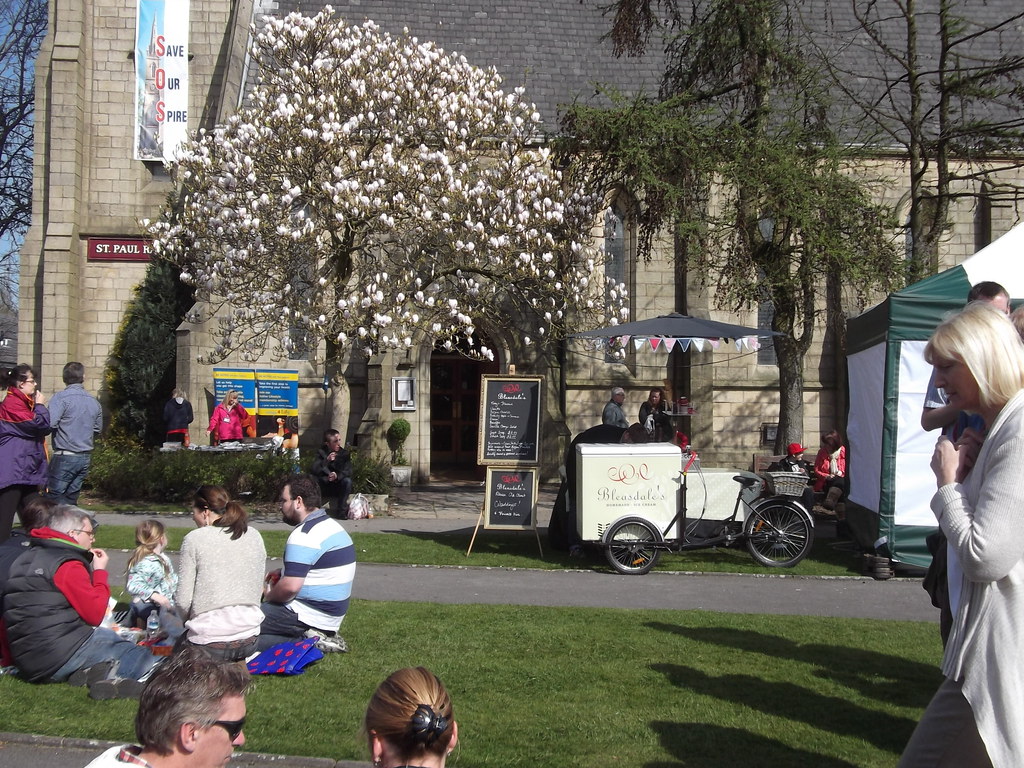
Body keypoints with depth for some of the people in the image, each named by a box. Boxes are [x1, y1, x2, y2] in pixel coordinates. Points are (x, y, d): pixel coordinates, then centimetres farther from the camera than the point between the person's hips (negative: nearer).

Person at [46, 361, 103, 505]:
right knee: (71, 499, 13)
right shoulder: (94, 401, 8)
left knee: (53, 498, -4)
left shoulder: (61, 397, -11)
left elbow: (50, 423, -20)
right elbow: (98, 429, 17)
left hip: (64, 457, -6)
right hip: (86, 457, 6)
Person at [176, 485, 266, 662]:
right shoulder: (254, 536, 4)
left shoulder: (194, 539, -8)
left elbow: (183, 600, -8)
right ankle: (237, 662, 14)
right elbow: (258, 590, 8)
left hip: (208, 642, -5)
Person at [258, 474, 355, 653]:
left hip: (308, 617, -10)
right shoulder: (333, 526, 10)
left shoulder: (303, 536, -21)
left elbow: (291, 587, -26)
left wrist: (269, 596, -6)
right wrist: (282, 573, 13)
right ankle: (315, 636, 8)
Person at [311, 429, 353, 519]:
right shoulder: (321, 452, -5)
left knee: (347, 481, -30)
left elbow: (348, 471, -14)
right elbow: (314, 470, -18)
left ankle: (342, 511, -23)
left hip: (338, 488, 0)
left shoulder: (344, 453, -3)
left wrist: (337, 475, -34)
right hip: (323, 487, 0)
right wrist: (327, 460, -31)